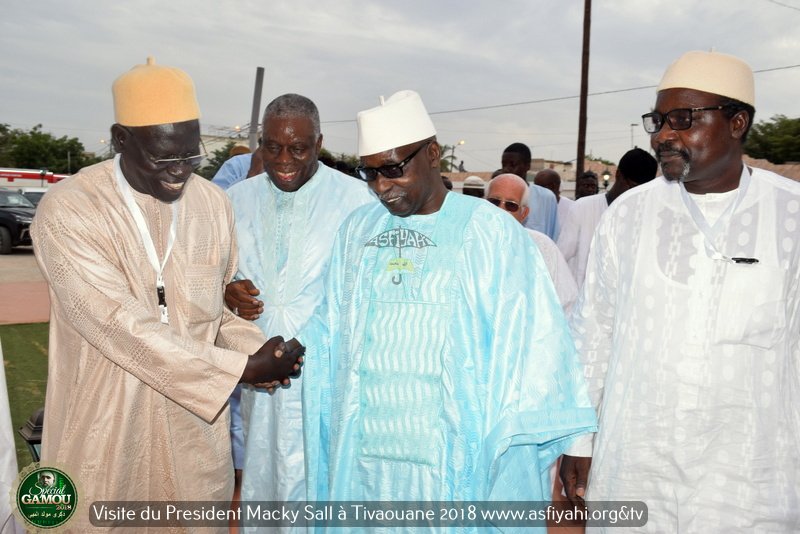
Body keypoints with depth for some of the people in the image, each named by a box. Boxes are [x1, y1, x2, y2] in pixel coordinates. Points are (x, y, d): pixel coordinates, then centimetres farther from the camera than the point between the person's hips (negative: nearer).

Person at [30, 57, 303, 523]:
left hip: (197, 426, 4)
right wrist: (244, 369, -21)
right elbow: (123, 326, -22)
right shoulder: (68, 210, -16)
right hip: (105, 431, -3)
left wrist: (254, 349, -8)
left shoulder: (213, 203, 0)